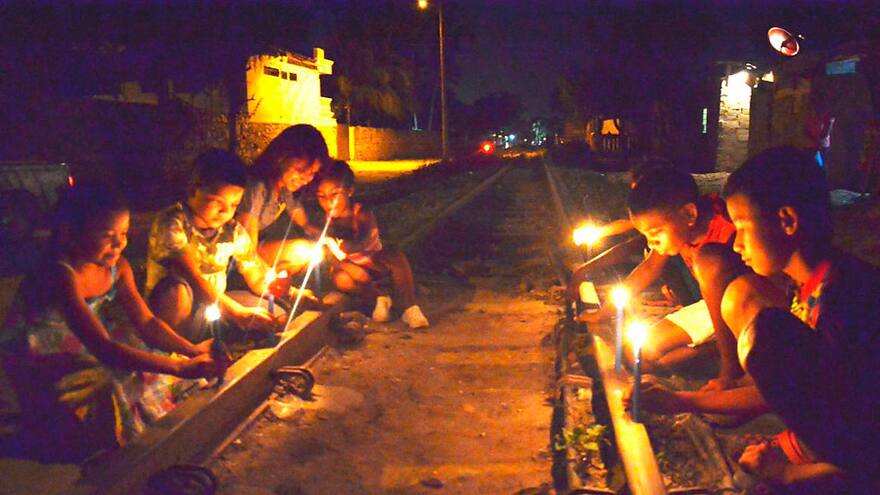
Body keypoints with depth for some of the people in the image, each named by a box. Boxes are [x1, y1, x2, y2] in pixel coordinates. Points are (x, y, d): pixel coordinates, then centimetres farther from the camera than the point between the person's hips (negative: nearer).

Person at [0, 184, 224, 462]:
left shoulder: (117, 267, -9)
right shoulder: (61, 277, -34)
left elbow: (145, 322, -8)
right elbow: (102, 348, -42)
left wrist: (193, 351, -26)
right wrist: (182, 368, -50)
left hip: (80, 352, 7)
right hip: (39, 367, -7)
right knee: (114, 394, -25)